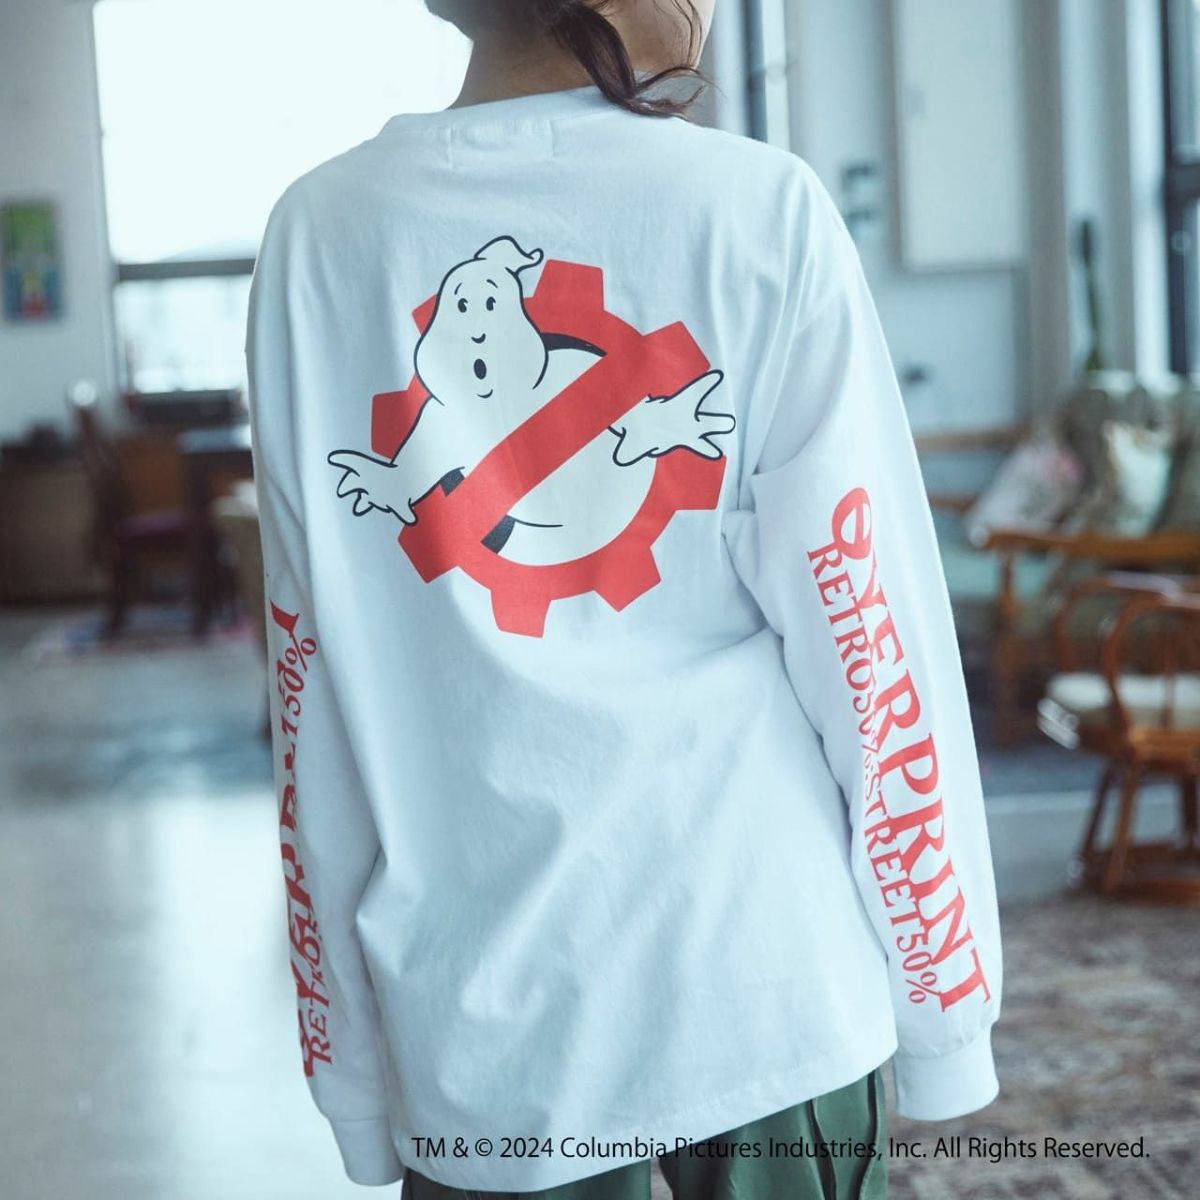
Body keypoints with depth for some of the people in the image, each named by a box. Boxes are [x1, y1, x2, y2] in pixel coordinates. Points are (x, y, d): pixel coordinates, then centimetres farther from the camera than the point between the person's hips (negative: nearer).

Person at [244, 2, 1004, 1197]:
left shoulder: (317, 234, 0)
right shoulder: (760, 205, -7)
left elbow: (315, 691, 2)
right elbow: (868, 636, -7)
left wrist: (353, 1088, 10)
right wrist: (947, 1005, 3)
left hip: (482, 1034, 2)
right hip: (771, 998, -1)